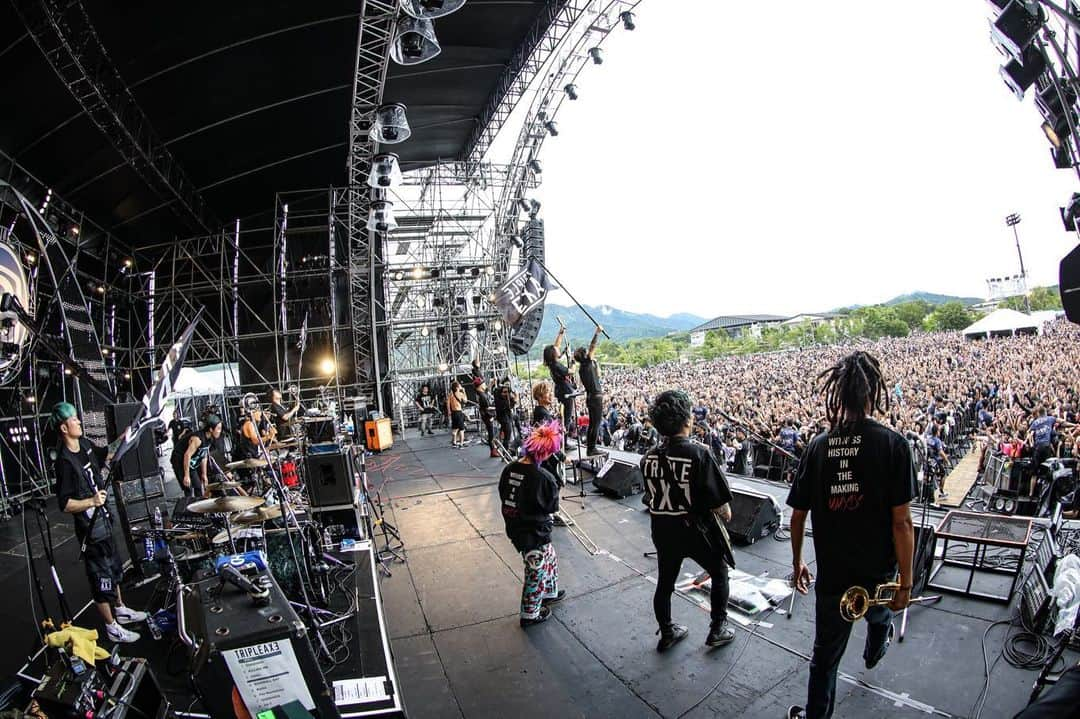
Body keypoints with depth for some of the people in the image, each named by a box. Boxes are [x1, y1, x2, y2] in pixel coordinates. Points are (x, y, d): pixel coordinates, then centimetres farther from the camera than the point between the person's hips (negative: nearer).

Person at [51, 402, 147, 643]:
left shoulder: (85, 445, -1)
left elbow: (106, 455, 22)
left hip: (103, 521, 9)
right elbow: (65, 504, -24)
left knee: (114, 569, 24)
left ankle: (120, 609, 43)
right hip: (90, 529, -9)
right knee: (101, 578, 5)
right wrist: (91, 501, -38)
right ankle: (112, 627, 20)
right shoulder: (65, 461, -24)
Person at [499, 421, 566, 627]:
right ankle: (530, 615, 34)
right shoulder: (544, 478, -28)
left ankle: (549, 593, 50)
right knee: (536, 572, 16)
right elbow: (552, 507, -13)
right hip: (535, 534, -7)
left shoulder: (510, 469, -8)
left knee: (550, 558, 30)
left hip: (514, 529, 7)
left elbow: (503, 496, 5)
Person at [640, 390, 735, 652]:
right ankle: (717, 629, 34)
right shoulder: (699, 454, -24)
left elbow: (650, 499, 3)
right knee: (719, 572, 24)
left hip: (662, 532, 4)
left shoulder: (649, 457, -9)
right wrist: (725, 514, -1)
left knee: (664, 583, 21)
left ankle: (666, 633, 39)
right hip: (695, 532, -4)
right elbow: (721, 507, -20)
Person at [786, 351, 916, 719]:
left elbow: (797, 515, -3)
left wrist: (797, 563, 12)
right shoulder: (892, 444, -17)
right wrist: (906, 582, -6)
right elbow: (901, 521, -17)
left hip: (831, 572, 0)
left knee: (825, 654, 16)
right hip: (877, 571, 1)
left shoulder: (818, 445, -9)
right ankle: (874, 653, 66)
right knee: (879, 615, 35)